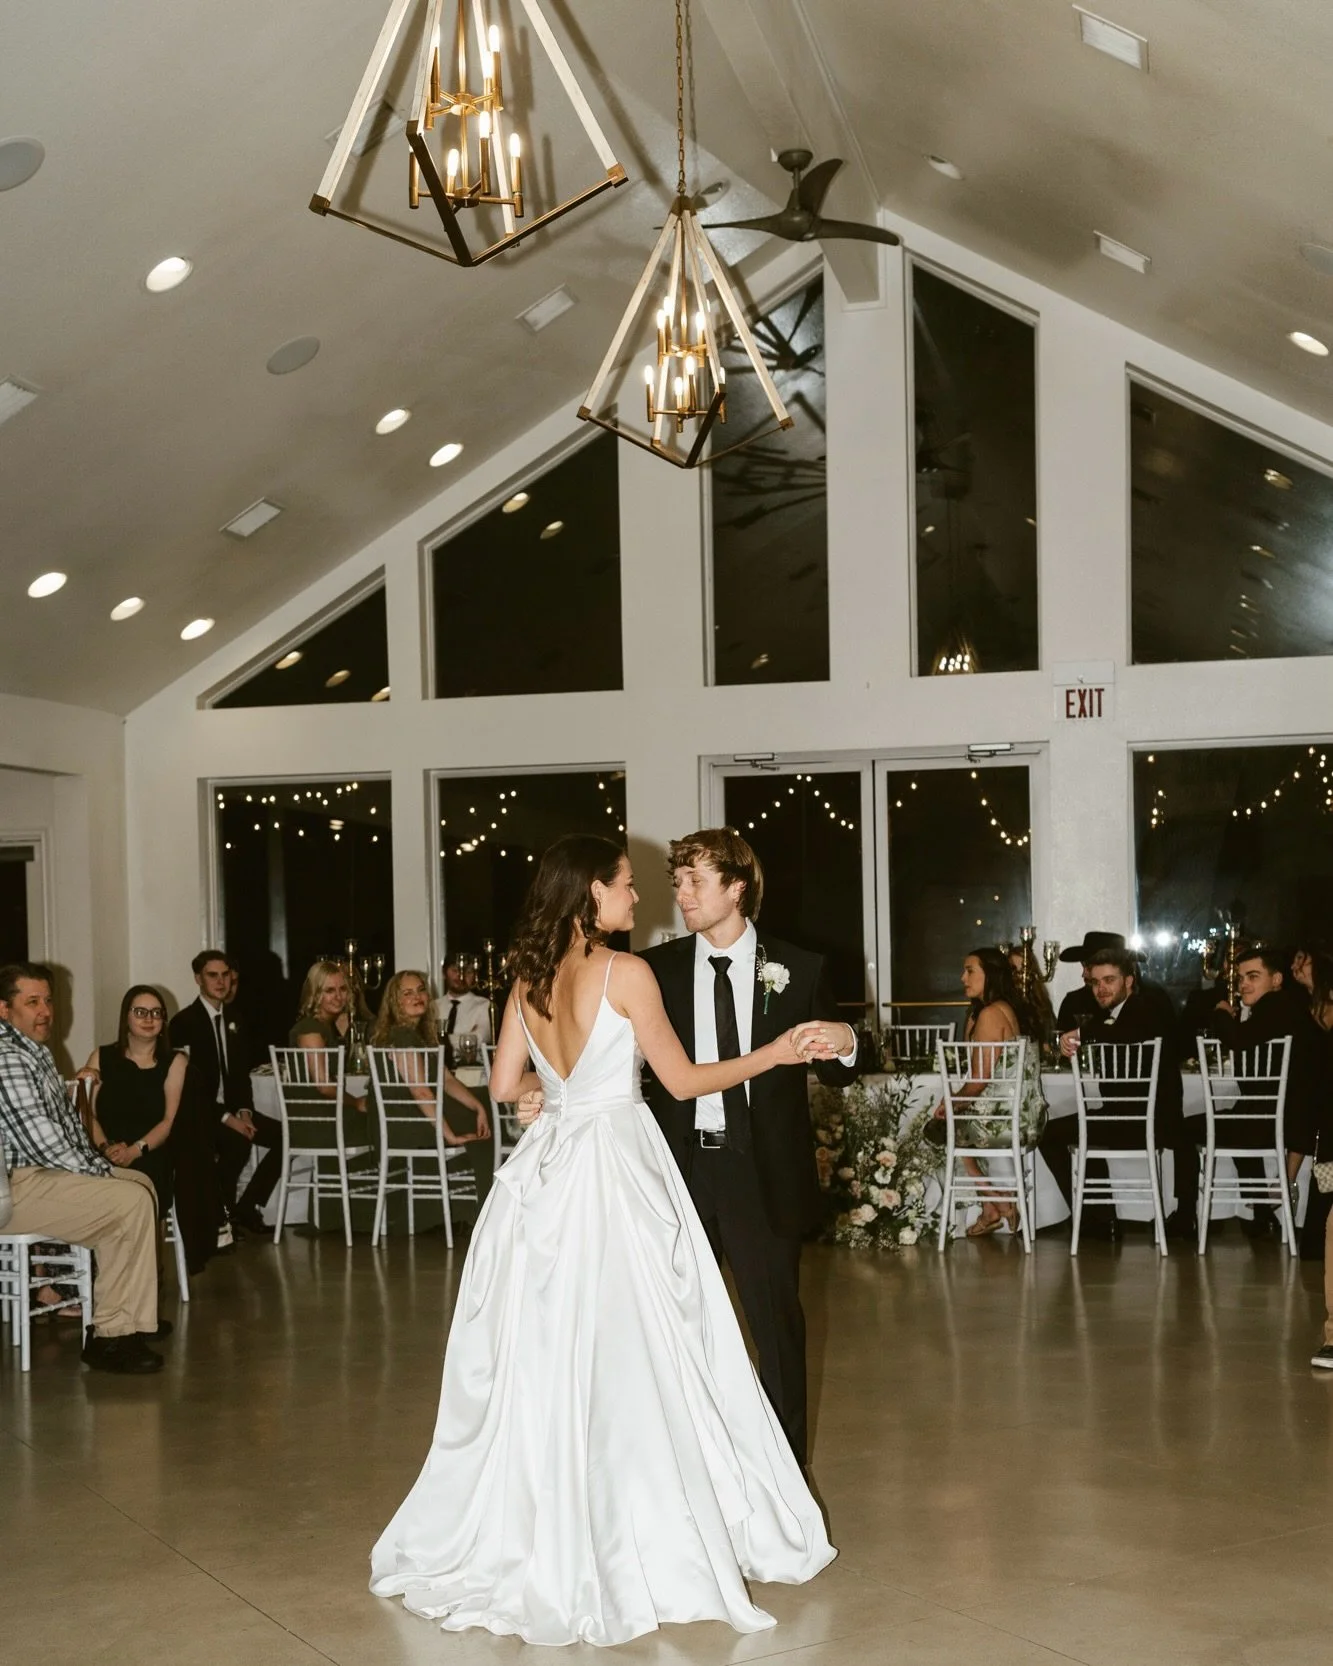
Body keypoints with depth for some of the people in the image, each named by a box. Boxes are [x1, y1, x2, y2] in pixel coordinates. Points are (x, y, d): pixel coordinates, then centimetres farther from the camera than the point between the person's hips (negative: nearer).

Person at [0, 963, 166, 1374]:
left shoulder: (35, 1051, 16)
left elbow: (68, 1119, 23)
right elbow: (42, 1142, -23)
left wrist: (96, 1166, 9)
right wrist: (98, 1174, -11)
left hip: (39, 1171, 11)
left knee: (140, 1183, 18)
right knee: (132, 1202, -20)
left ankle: (130, 1312, 23)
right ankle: (111, 1335, -14)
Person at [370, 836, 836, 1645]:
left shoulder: (530, 979, 7)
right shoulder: (626, 972, -10)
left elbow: (507, 1085, 11)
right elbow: (682, 1079, -5)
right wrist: (774, 1054, 4)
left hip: (547, 1169, 6)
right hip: (615, 1169, -6)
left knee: (545, 1355, 12)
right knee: (623, 1358, 2)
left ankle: (531, 1533, 21)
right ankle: (637, 1540, 10)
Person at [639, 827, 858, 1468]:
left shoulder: (798, 970, 0)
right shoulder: (657, 968, 2)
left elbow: (834, 1075, 7)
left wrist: (845, 1044, -16)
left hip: (763, 1174, -1)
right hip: (680, 1165, 1)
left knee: (776, 1320, 9)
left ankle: (786, 1464, 25)